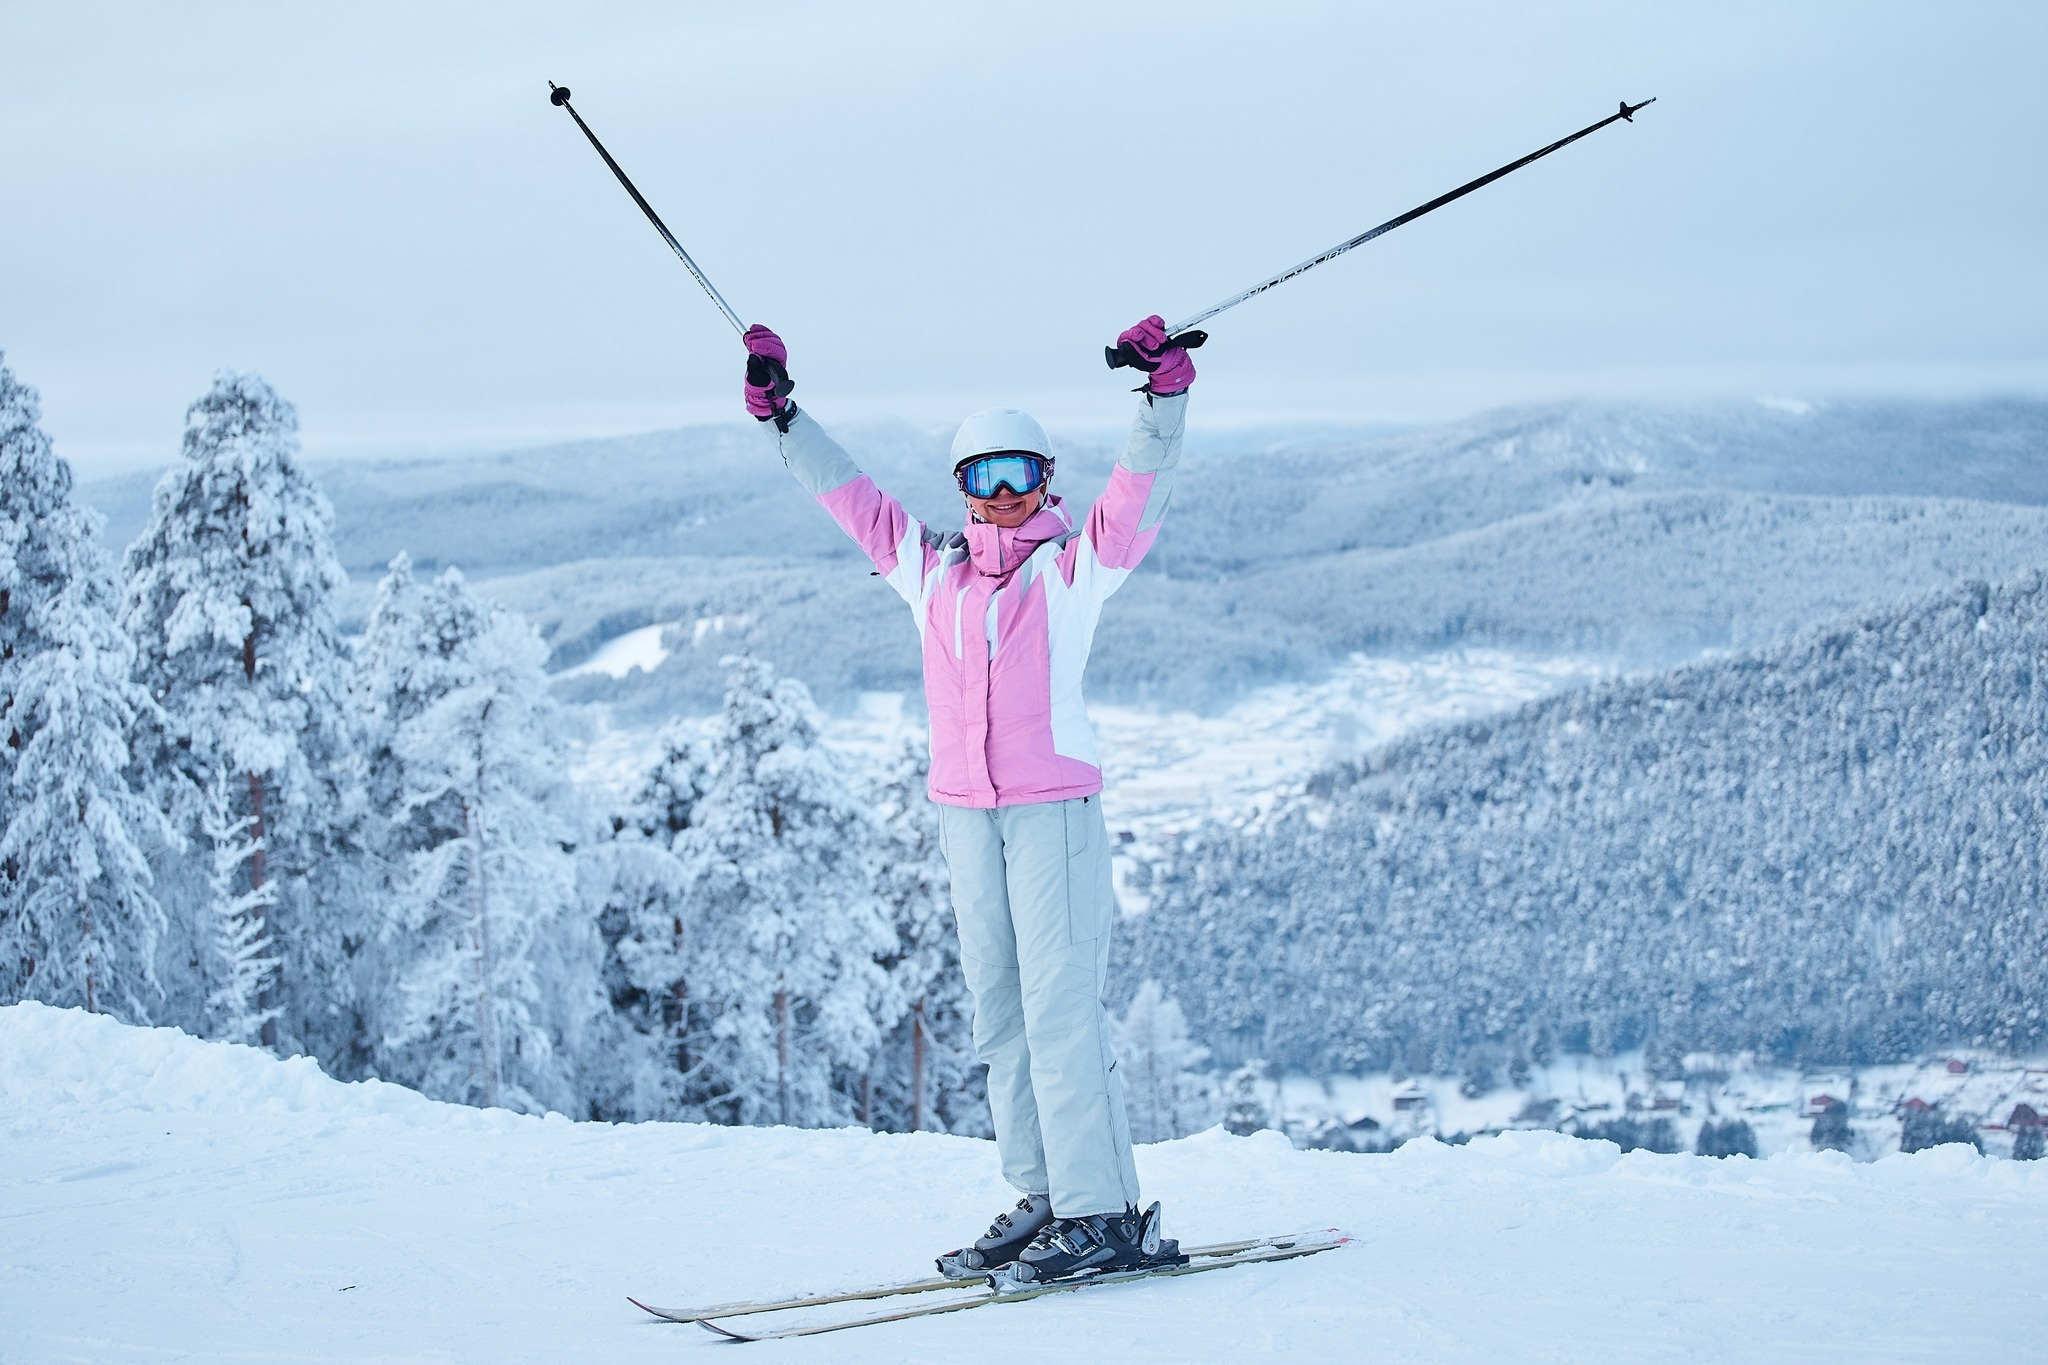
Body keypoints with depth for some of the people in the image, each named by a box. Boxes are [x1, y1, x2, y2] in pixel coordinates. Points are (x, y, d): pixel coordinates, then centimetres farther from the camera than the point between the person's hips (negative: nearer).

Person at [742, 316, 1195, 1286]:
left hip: (1055, 805, -6)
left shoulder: (1077, 563, 1)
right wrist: (778, 412, 15)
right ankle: (1040, 1197, 13)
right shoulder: (930, 568, 13)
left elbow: (1141, 485, -10)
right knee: (997, 1007, 7)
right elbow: (847, 494, 18)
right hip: (964, 810, 6)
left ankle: (1103, 1213, -8)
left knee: (1061, 1005, -10)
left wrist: (1164, 391, -23)